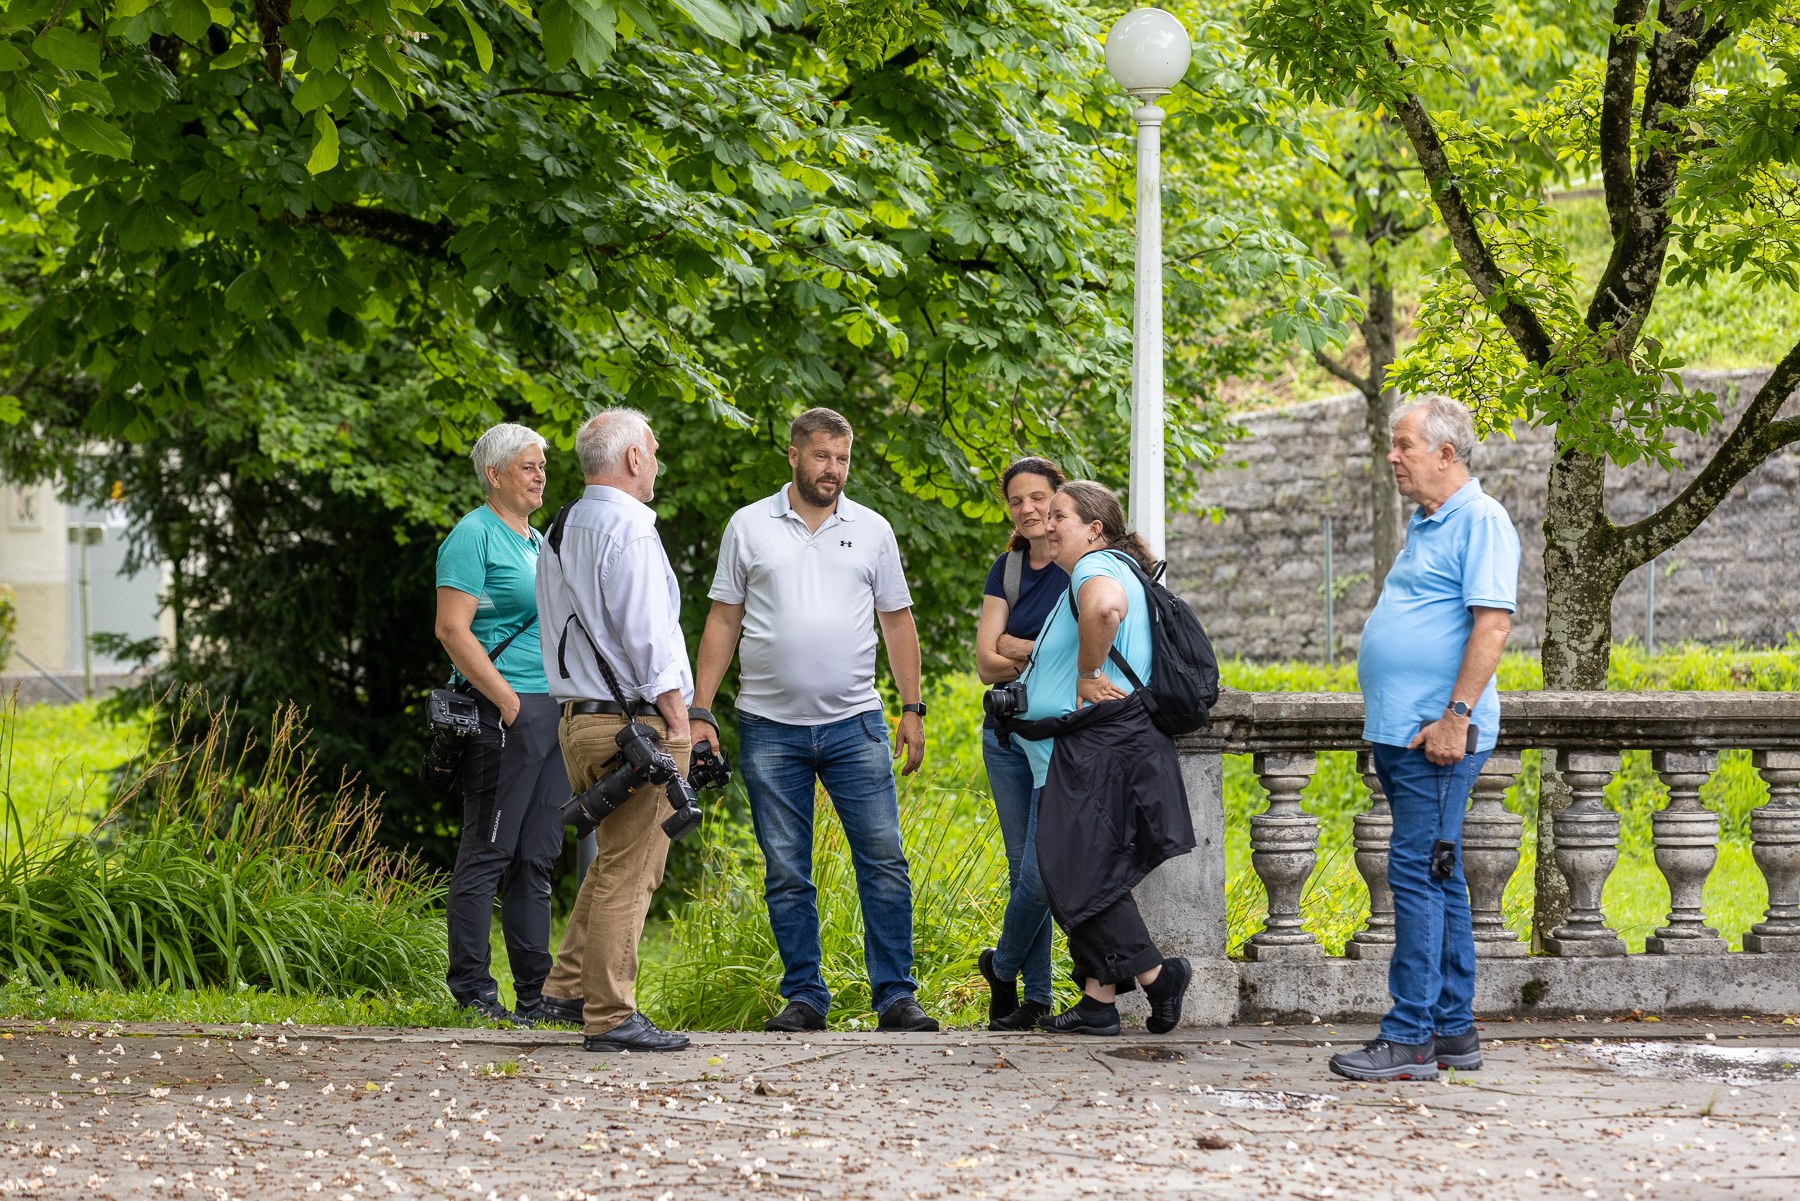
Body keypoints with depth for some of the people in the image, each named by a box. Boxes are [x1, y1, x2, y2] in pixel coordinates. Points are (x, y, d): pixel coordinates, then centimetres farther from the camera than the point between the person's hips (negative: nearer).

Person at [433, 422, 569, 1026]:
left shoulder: (538, 541, 21)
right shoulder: (474, 535, -7)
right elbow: (452, 628, -15)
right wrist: (507, 701, -19)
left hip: (553, 713, 9)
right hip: (504, 713, -9)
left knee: (535, 859, 10)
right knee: (487, 854, -7)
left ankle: (536, 993, 14)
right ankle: (472, 992, -5)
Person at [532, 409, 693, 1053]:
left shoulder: (560, 530, 15)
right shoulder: (628, 531, -13)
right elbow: (649, 637, -18)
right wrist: (677, 723, -15)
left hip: (577, 716, 9)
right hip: (634, 723, -9)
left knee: (612, 861, 20)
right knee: (628, 872, -6)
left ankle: (568, 988, 20)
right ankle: (610, 1017, -5)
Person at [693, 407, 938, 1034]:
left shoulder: (872, 530, 7)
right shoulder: (749, 527, 4)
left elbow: (898, 621, 11)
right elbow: (722, 623, 6)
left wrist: (912, 707, 4)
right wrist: (699, 713, 0)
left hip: (854, 724, 0)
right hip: (770, 728, 0)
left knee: (884, 861, -5)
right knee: (786, 874, 4)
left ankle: (895, 995, -1)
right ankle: (805, 998, 11)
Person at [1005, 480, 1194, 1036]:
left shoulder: (1097, 567, -12)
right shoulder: (1109, 570, 22)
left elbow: (1104, 607, -36)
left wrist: (1087, 674, -24)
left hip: (1098, 750, -11)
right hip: (1080, 752, 11)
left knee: (1080, 872, -11)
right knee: (1076, 875, 10)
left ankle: (1155, 973, -9)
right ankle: (1099, 1000, 10)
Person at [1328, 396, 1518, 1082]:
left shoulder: (1481, 521, -10)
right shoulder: (1425, 524, 20)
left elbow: (1493, 623, -19)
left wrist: (1456, 717, -23)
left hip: (1438, 737, -10)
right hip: (1398, 734, 10)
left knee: (1418, 872, -12)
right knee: (1438, 878, 12)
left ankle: (1410, 1038, -13)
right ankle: (1454, 1029, 17)